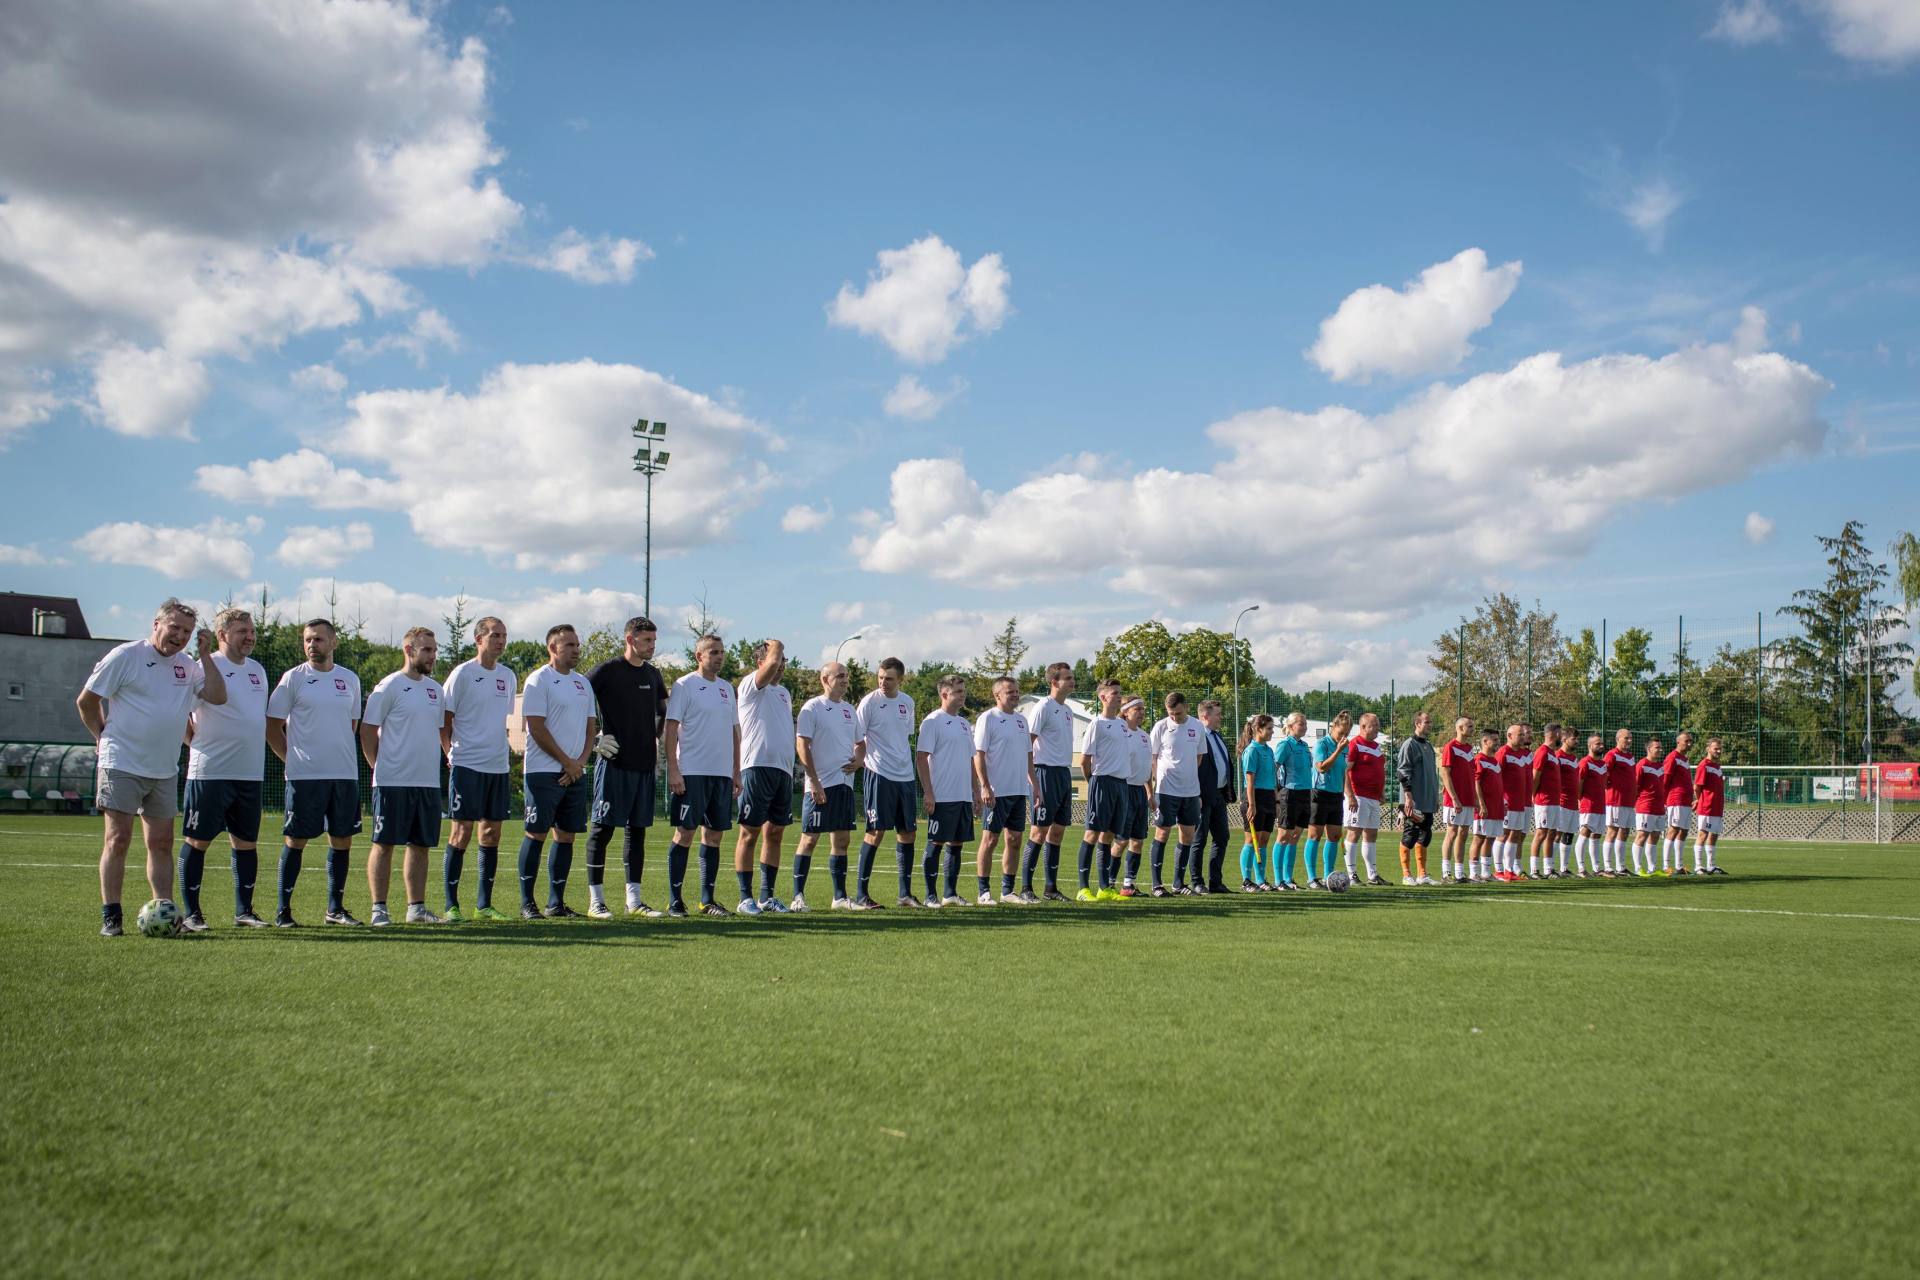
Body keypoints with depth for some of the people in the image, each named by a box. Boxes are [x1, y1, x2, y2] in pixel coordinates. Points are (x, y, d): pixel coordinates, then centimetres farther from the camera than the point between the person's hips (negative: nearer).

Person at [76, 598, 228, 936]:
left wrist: (205, 655, -5)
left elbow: (218, 697, -4)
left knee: (161, 843, 7)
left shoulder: (188, 666, 9)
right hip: (122, 766, -5)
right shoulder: (125, 656, -6)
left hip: (165, 772, 5)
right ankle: (110, 917, 1)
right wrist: (104, 737, 5)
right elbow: (86, 701, 0)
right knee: (118, 839, -5)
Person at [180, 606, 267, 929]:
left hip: (250, 773, 7)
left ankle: (244, 912, 17)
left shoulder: (257, 670, 16)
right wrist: (199, 745, -6)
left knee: (246, 843, 9)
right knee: (197, 841, -1)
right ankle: (191, 914, 6)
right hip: (210, 772, -7)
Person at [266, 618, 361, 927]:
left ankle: (335, 908, 17)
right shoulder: (293, 678, -1)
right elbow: (272, 725, 1)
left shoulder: (349, 679, 10)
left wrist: (338, 752, 12)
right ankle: (283, 910, 5)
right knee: (296, 840, -1)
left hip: (345, 774, 4)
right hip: (304, 774, -4)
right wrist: (291, 758, -4)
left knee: (342, 839, 7)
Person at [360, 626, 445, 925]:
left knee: (420, 845, 10)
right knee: (384, 844, -1)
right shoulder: (389, 687, -7)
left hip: (428, 780, 7)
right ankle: (378, 909, 4)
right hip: (393, 781, -6)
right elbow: (367, 730, -7)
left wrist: (439, 761, 14)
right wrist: (379, 766, -5)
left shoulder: (436, 689, 13)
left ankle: (416, 908, 17)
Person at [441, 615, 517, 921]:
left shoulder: (508, 676, 12)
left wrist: (500, 751, 15)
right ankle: (451, 905, 2)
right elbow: (443, 720, -4)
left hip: (498, 766, 6)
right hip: (466, 766, -6)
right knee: (461, 833, -4)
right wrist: (451, 754, -7)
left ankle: (484, 905, 15)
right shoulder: (462, 674, -6)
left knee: (491, 834, 8)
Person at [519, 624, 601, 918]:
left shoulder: (583, 683, 15)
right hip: (543, 772, -7)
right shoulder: (539, 680, -7)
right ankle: (527, 903, 2)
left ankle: (556, 903, 13)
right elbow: (537, 729, -13)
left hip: (576, 772, 7)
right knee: (536, 834, -5)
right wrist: (567, 762, -10)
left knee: (566, 835, 7)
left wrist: (581, 762, -1)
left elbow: (591, 727, 16)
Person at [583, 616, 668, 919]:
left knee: (637, 829, 8)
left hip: (645, 764, 6)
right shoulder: (607, 671, -6)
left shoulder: (653, 674, 13)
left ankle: (634, 899, 12)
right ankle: (596, 901, 2)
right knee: (603, 828, -3)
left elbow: (662, 711, 29)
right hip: (614, 763, -6)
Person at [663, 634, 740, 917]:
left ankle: (707, 900, 14)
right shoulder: (684, 685, -4)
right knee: (685, 832, -5)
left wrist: (736, 772, 15)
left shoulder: (726, 688, 16)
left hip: (722, 773, 6)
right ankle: (675, 901, 1)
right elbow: (671, 729, -8)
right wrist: (673, 770, -15)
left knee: (714, 835, 8)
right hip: (691, 773, -6)